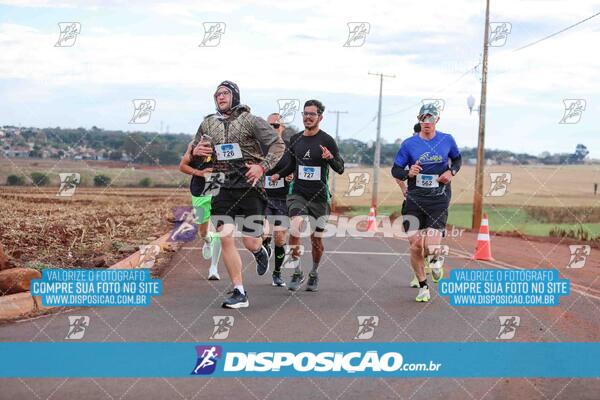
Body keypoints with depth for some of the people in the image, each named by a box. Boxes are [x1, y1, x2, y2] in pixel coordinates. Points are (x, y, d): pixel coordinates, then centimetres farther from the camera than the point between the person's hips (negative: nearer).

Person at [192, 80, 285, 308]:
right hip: (223, 188, 3)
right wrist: (196, 151, 1)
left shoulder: (251, 121, -2)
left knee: (250, 241, 0)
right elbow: (194, 151, 24)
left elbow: (278, 144, -4)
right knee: (226, 238, -7)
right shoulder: (208, 124, 11)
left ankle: (260, 252, 40)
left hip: (249, 187, -3)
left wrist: (262, 166, -15)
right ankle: (239, 293, 0)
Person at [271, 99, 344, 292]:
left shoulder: (327, 140, -5)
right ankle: (297, 272, -9)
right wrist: (278, 174, 9)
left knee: (316, 240, 8)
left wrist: (331, 158, -25)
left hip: (319, 196, -2)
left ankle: (314, 274, 33)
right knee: (295, 228, -23)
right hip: (297, 193, 2)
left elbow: (340, 169, -5)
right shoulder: (295, 139, 8)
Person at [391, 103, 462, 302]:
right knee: (415, 246, -3)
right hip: (415, 198, 1)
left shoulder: (447, 140, 4)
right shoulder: (409, 144, 1)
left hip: (439, 199, -1)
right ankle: (423, 286, 18)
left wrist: (451, 171, 0)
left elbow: (457, 159, 21)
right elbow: (395, 170, 3)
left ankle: (436, 258, 25)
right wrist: (408, 173, -18)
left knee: (431, 247, -15)